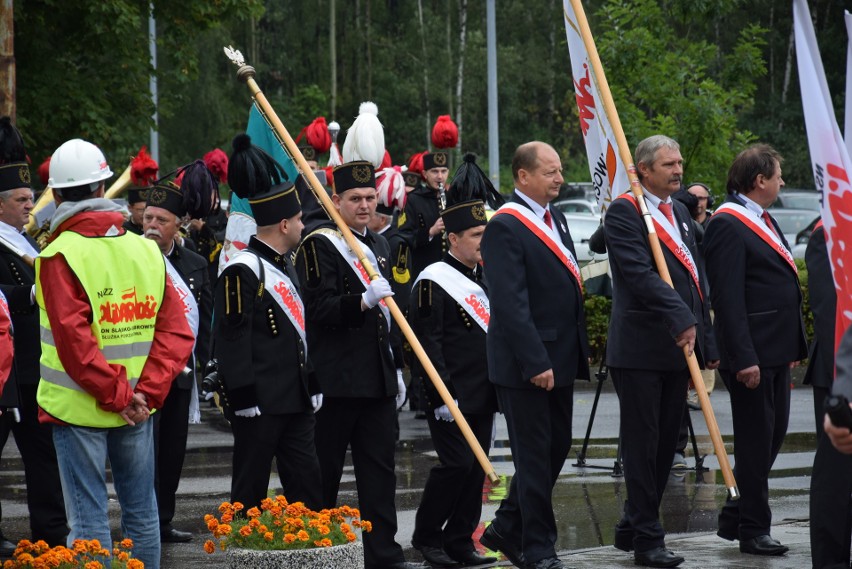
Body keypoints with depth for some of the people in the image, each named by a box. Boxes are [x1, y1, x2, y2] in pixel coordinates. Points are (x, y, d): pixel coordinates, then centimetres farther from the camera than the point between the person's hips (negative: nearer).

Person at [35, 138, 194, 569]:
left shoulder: (59, 256, -12)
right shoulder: (146, 250, 3)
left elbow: (74, 341, -19)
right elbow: (176, 330, 0)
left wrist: (116, 394, -12)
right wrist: (146, 391, -5)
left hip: (79, 408, -5)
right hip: (138, 408, 5)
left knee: (88, 517, -1)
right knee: (141, 512, 13)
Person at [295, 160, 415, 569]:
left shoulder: (379, 246, 17)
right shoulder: (318, 246, -8)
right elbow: (318, 308, -18)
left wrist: (395, 370, 23)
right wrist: (363, 301, -32)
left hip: (378, 379, 7)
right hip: (335, 379, -7)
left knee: (380, 468, 5)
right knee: (324, 472, 1)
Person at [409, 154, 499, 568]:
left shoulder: (483, 279, 15)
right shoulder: (433, 282, -12)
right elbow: (428, 343, -16)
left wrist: (499, 384, 18)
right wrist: (442, 394, -20)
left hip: (483, 395, 8)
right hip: (453, 395, -8)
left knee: (476, 468, 7)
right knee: (456, 464, -9)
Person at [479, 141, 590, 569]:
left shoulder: (554, 218, 14)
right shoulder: (505, 227, -15)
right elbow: (510, 304, -20)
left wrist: (580, 350, 16)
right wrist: (536, 362, -23)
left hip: (559, 358, 9)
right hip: (525, 364, -9)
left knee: (556, 448, 13)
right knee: (534, 456, 0)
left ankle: (507, 530, 25)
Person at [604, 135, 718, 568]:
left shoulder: (680, 212, 17)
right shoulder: (624, 212, -9)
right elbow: (639, 272, -22)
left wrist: (707, 343, 16)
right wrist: (680, 318, -28)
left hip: (679, 347, 8)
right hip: (640, 349, -8)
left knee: (665, 444, 11)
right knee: (642, 446, -2)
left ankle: (632, 529, 21)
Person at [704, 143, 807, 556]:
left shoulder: (763, 220, 17)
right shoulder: (728, 225, -14)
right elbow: (727, 297, -20)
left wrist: (793, 347, 19)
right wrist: (743, 358, -23)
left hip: (776, 351, 10)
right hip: (752, 352, -10)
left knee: (772, 434, 13)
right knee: (755, 440, -2)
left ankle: (735, 517, 23)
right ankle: (753, 530, 7)